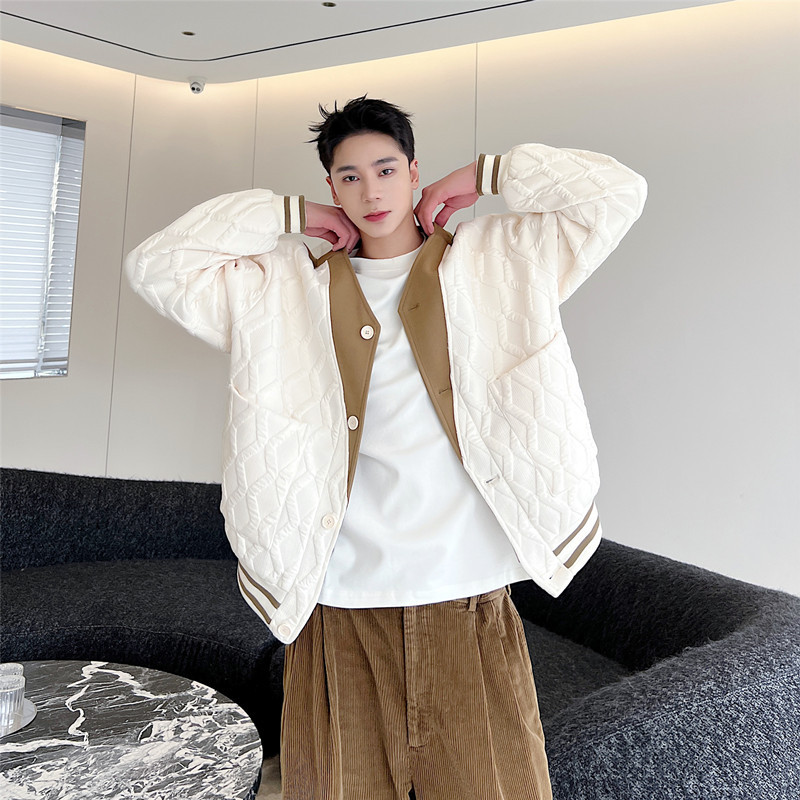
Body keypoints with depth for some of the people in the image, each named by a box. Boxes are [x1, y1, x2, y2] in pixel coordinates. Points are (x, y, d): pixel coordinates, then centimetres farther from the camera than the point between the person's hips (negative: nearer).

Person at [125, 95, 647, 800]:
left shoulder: (498, 262, 8)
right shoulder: (285, 289, 10)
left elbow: (617, 194, 5)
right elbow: (157, 268, 5)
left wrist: (484, 175, 6)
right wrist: (286, 215, 6)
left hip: (468, 600, 0)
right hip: (337, 605, 1)